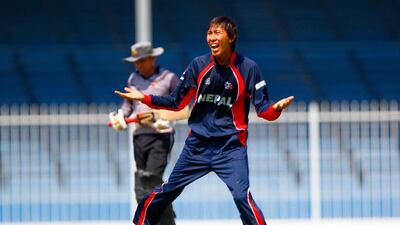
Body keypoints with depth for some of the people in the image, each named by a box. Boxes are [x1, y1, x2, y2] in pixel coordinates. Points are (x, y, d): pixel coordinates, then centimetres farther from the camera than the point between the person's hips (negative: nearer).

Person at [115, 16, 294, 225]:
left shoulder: (248, 68, -8)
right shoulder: (198, 65, 0)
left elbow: (263, 109, -8)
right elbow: (176, 102, 7)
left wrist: (276, 108, -31)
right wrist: (145, 98, -4)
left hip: (231, 145, -4)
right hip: (197, 143, 4)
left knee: (242, 196, -21)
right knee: (166, 192, 11)